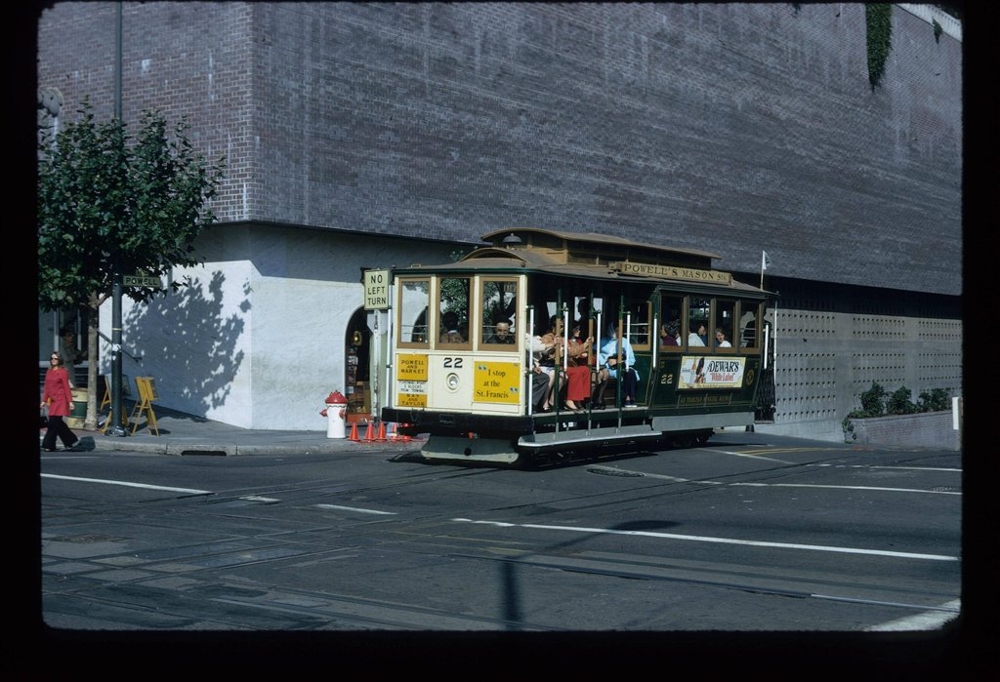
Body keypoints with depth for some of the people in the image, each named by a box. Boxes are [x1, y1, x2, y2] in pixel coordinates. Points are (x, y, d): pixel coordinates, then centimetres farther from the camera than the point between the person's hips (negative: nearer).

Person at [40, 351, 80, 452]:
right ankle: (72, 441, 20)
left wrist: (70, 401, -11)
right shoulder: (49, 372, 13)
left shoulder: (63, 372, -6)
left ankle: (49, 445, -4)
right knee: (58, 423, 8)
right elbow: (47, 388, 16)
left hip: (60, 400, -7)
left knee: (54, 422, -9)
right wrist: (44, 401, 15)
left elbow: (66, 387, -8)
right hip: (52, 400, 7)